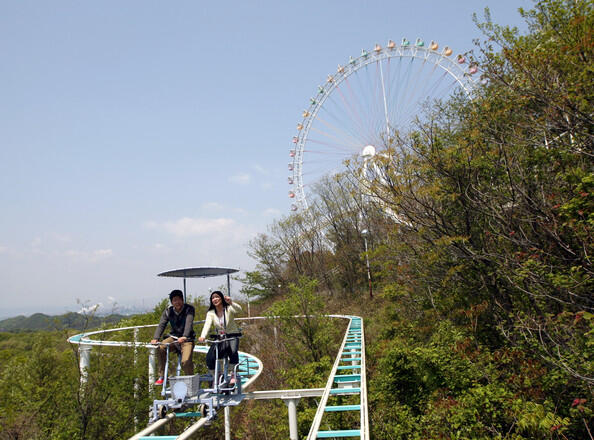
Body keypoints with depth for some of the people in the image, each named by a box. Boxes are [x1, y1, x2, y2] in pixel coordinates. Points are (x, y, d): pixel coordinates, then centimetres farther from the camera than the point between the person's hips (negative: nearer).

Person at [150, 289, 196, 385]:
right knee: (161, 348, -24)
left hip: (187, 339, -4)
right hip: (174, 337, 4)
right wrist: (155, 338, -24)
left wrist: (184, 337, -42)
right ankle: (161, 377, -11)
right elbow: (161, 325, -7)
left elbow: (189, 323, -25)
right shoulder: (168, 311, 2)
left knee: (186, 361, -25)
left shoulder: (189, 309, -11)